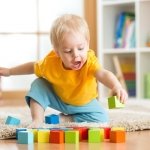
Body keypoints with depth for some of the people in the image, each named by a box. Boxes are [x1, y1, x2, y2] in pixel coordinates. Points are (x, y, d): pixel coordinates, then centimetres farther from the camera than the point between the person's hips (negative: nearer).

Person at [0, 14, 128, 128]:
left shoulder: (90, 61, -39)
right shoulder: (51, 63, -28)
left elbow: (103, 74, -61)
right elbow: (33, 67, -5)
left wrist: (116, 86, -82)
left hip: (84, 103, 0)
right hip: (58, 99, 1)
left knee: (101, 119, -18)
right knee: (38, 84, -20)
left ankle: (71, 117, 4)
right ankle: (37, 120, -15)